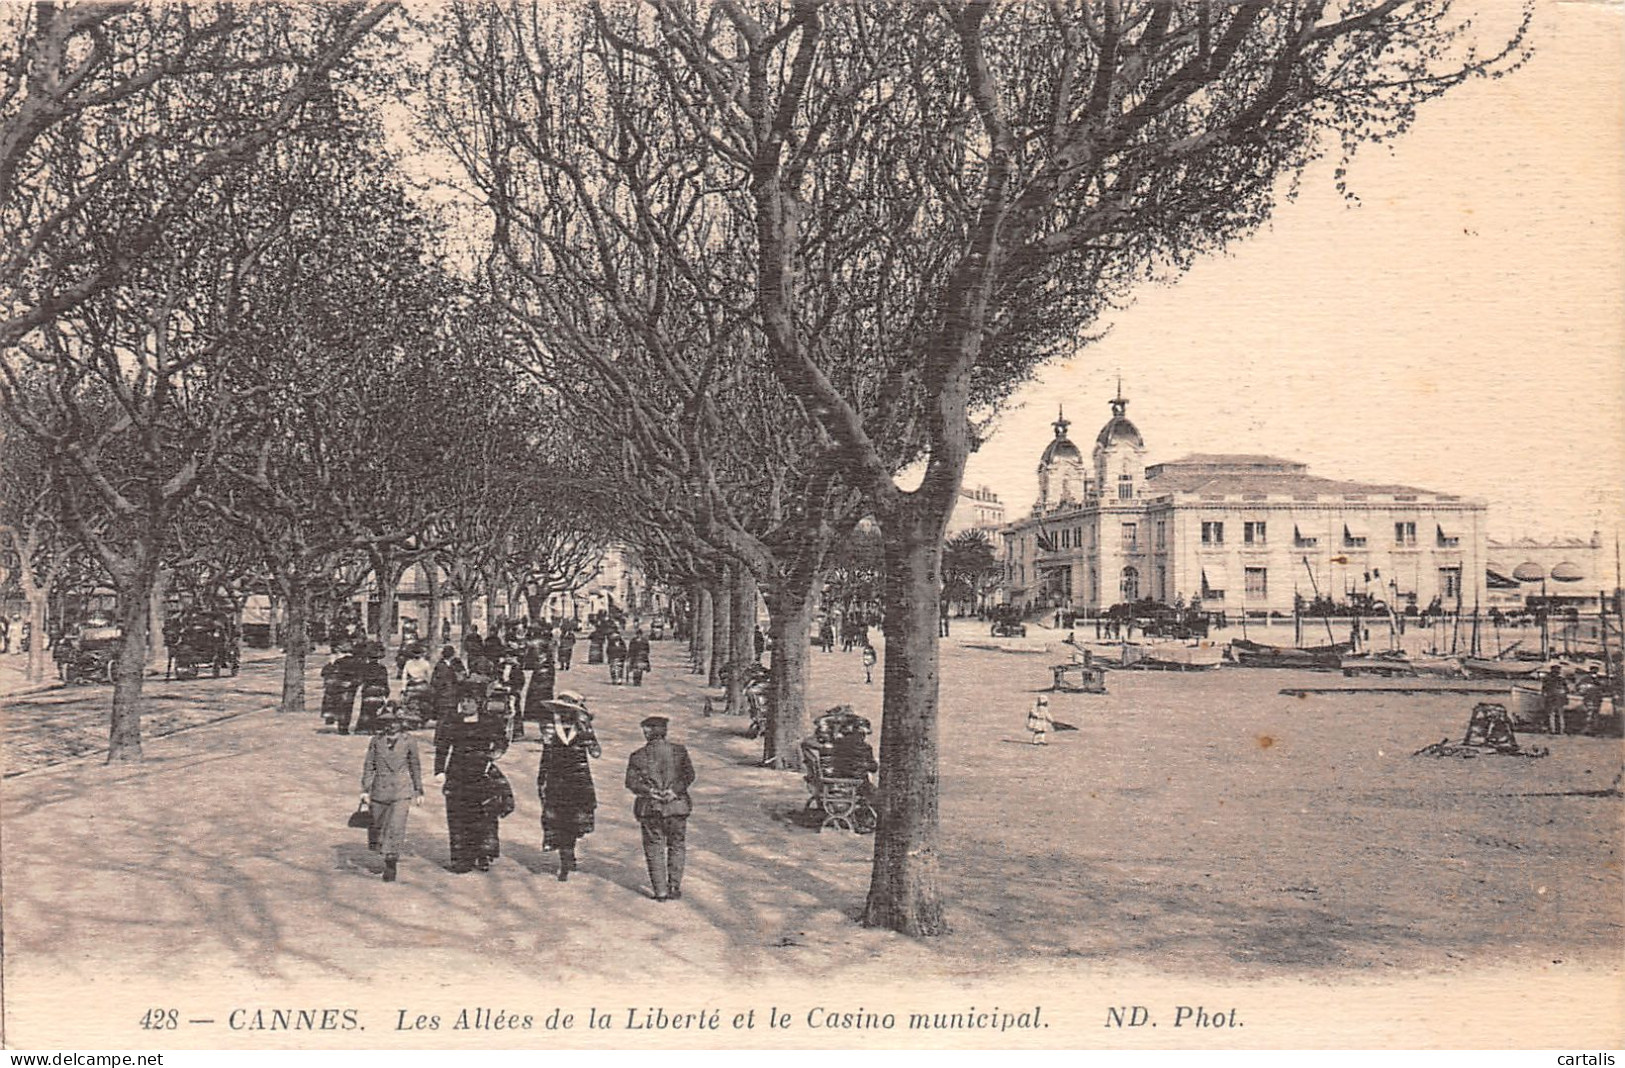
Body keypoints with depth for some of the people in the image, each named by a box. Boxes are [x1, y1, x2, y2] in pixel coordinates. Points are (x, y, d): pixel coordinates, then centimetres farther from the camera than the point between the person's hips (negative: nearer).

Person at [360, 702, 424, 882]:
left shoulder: (409, 741, 1)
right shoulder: (376, 741, 3)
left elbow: (415, 767, 10)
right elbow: (368, 766, 6)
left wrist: (419, 791, 13)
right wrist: (365, 790, -1)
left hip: (401, 791, -2)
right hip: (379, 791, 2)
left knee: (396, 828, -10)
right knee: (375, 825, 13)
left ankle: (390, 865, -3)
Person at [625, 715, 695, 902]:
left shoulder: (638, 756, 0)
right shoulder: (679, 751, 2)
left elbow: (631, 782, -6)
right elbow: (689, 775, -2)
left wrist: (649, 791, -11)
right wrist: (675, 790, -9)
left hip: (649, 808, -1)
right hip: (677, 806, 1)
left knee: (654, 849, 8)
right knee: (677, 846, 15)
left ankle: (660, 891, 7)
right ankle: (675, 888, 14)